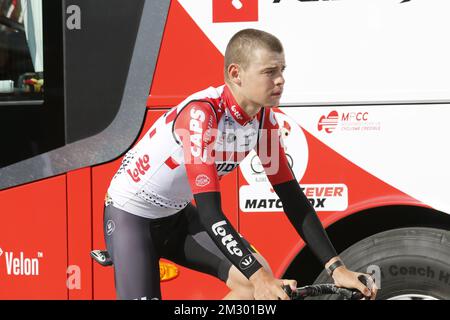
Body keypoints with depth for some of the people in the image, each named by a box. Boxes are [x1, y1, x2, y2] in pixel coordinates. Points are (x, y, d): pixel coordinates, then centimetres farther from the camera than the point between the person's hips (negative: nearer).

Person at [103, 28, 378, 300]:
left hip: (177, 216, 7)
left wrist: (337, 267, -17)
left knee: (261, 276, -11)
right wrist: (258, 275, -44)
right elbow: (209, 212, -37)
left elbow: (292, 198, -9)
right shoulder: (200, 114, -32)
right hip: (132, 214, -7)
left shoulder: (263, 118, -10)